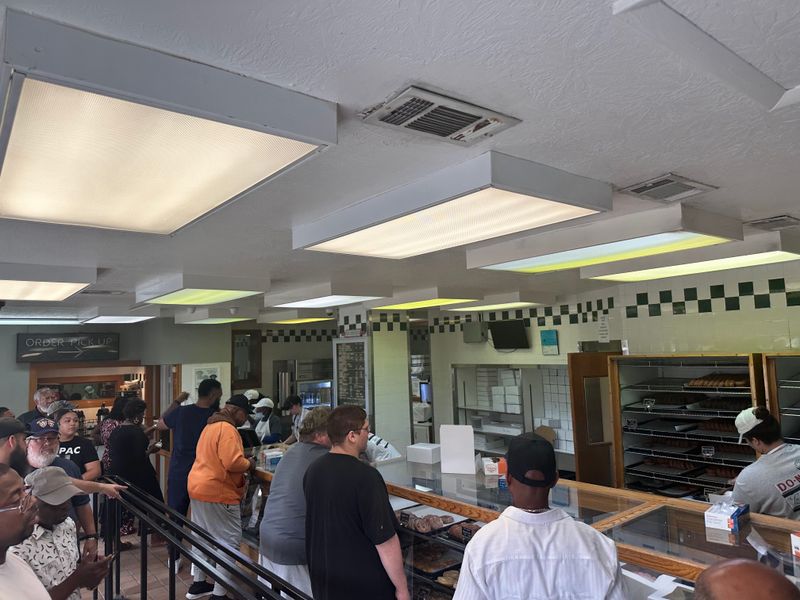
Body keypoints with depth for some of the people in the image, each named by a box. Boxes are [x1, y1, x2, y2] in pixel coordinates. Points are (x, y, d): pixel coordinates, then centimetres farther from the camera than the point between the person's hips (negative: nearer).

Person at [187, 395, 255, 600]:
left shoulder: (211, 426, 14)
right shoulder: (227, 429, -19)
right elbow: (232, 462, -27)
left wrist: (243, 462, 11)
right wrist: (249, 464, -8)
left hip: (199, 488, 10)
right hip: (217, 493, -10)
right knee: (228, 542, -2)